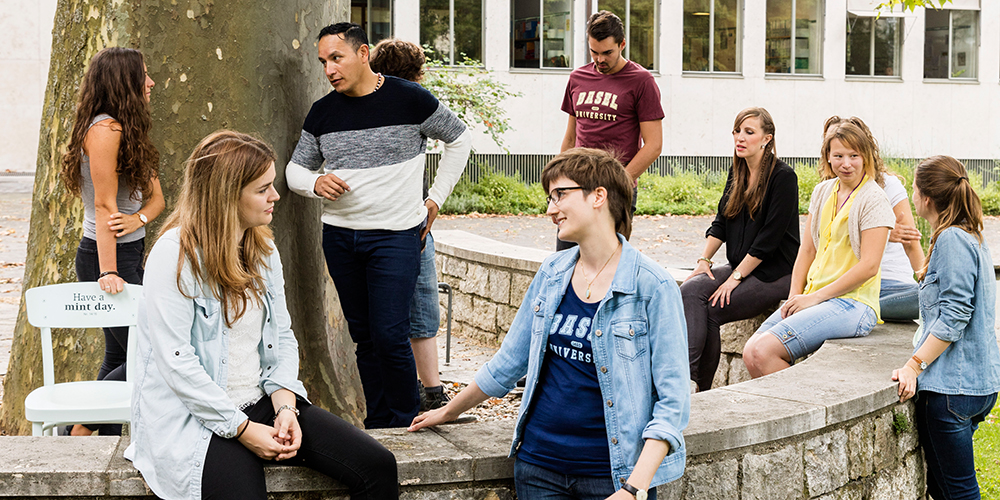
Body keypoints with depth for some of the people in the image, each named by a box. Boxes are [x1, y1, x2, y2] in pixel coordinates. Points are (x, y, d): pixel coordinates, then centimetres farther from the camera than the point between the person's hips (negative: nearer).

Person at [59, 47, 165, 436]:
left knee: (119, 357, 11)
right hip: (107, 257, -10)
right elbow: (104, 206, -20)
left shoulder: (127, 130, 13)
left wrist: (138, 218, -14)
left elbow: (156, 196, 9)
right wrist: (109, 273, -22)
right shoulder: (105, 129, -16)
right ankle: (81, 427, -2)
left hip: (131, 254, 10)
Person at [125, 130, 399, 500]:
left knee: (378, 468, -10)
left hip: (259, 402, 6)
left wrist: (285, 406, -6)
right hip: (196, 416, -6)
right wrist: (243, 429, -17)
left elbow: (282, 336, 12)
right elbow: (176, 363, -18)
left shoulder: (263, 247, 10)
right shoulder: (176, 254, -13)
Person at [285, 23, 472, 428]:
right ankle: (378, 426, 17)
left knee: (390, 336, -11)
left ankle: (406, 425, 4)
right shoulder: (323, 112, 5)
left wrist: (436, 198, 5)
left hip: (395, 236, -4)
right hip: (339, 237, 5)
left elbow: (460, 139, 8)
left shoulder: (409, 100, -6)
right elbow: (295, 168, 15)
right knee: (364, 337, 9)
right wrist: (315, 183, -9)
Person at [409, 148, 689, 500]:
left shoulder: (653, 287, -10)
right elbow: (509, 361, 19)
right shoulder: (551, 273, 6)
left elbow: (673, 399, -13)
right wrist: (449, 411, 27)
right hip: (538, 464, 4)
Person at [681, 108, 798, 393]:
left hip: (774, 273, -7)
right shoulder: (738, 172, 13)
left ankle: (700, 387, -15)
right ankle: (687, 375, -31)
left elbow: (769, 237, -16)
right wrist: (704, 261, -2)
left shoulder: (783, 177, -12)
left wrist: (736, 278, -17)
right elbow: (720, 224, 14)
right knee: (690, 290, -20)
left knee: (711, 310, -23)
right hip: (740, 266, 7)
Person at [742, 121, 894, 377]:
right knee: (750, 352, -10)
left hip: (853, 303, -7)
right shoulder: (823, 192, 14)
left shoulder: (873, 200, -8)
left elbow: (869, 266, -14)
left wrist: (815, 298, -13)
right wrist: (795, 296, 2)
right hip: (815, 298, 7)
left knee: (763, 351, -24)